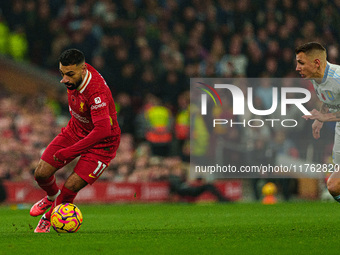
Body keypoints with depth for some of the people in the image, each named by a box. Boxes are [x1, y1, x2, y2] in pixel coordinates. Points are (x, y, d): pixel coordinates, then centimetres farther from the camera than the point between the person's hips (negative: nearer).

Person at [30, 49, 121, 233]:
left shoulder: (97, 93, -38)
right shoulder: (74, 74, -14)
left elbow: (103, 130, -42)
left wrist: (70, 152, -37)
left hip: (101, 142, -7)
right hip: (74, 131, 7)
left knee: (70, 188, -16)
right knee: (41, 173, -5)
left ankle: (49, 218, 16)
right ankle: (52, 197, 31)